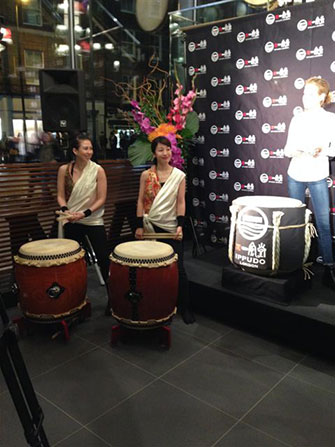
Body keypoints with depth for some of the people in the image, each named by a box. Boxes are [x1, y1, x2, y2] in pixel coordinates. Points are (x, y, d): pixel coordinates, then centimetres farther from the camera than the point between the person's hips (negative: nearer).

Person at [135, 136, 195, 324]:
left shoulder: (180, 176, 1)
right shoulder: (146, 175, 1)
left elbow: (181, 202, -1)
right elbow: (141, 201, 1)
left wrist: (180, 225, -12)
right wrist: (139, 226, -5)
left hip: (171, 227, -1)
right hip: (150, 226, 1)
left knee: (179, 268, 1)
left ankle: (186, 308, 13)